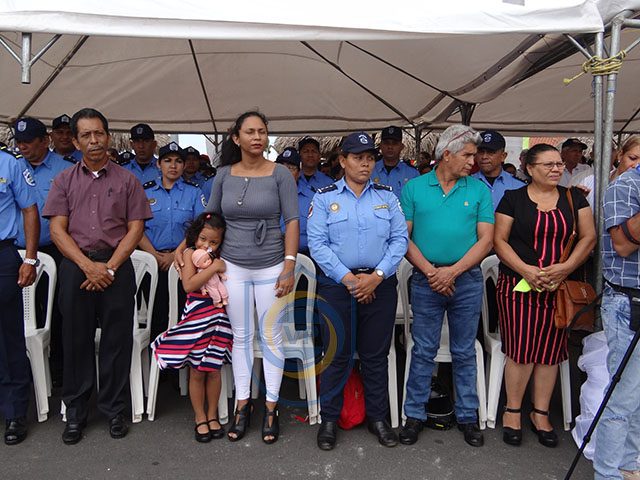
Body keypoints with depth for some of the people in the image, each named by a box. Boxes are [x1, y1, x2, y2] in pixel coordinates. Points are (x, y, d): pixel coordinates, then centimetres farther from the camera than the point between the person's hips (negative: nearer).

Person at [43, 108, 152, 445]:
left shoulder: (126, 180, 7)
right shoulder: (64, 181, 10)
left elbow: (136, 228, 1)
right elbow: (57, 230, 2)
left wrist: (110, 267, -9)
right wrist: (88, 265, -11)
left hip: (117, 268, -1)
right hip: (75, 266, 1)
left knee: (117, 340, 3)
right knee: (76, 340, 7)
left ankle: (114, 410, 18)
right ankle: (75, 413, 21)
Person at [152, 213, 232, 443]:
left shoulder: (220, 258, 8)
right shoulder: (189, 253, -4)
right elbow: (189, 285, -20)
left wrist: (225, 268, -4)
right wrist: (213, 267, -22)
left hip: (218, 318, 3)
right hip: (196, 318, -3)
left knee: (213, 370, 9)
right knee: (197, 372, 6)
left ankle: (212, 415, 27)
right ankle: (200, 418, 24)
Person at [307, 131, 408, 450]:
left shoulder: (387, 196, 8)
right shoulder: (324, 197, 1)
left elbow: (399, 239, 1)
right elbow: (317, 243, -7)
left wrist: (377, 276, -11)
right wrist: (348, 278, -14)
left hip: (380, 285, 2)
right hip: (336, 284, -2)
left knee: (376, 355, 11)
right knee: (337, 354, 6)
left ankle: (378, 417, 27)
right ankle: (329, 419, 22)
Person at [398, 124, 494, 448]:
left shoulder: (479, 190, 4)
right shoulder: (414, 188, 3)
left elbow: (486, 240, -2)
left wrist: (452, 271, -12)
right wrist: (430, 271, -12)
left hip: (467, 280, 1)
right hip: (426, 280, -1)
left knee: (464, 353, 11)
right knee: (423, 351, 6)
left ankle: (467, 416, 26)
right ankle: (415, 414, 20)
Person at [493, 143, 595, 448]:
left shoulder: (574, 198, 9)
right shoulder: (513, 198, 1)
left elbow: (588, 237, 4)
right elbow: (499, 240, -3)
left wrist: (565, 268, -11)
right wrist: (525, 270, -16)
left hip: (559, 287, 3)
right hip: (518, 285, -3)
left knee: (550, 349, 7)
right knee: (520, 349, -3)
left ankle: (540, 414, 23)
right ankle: (512, 411, 16)